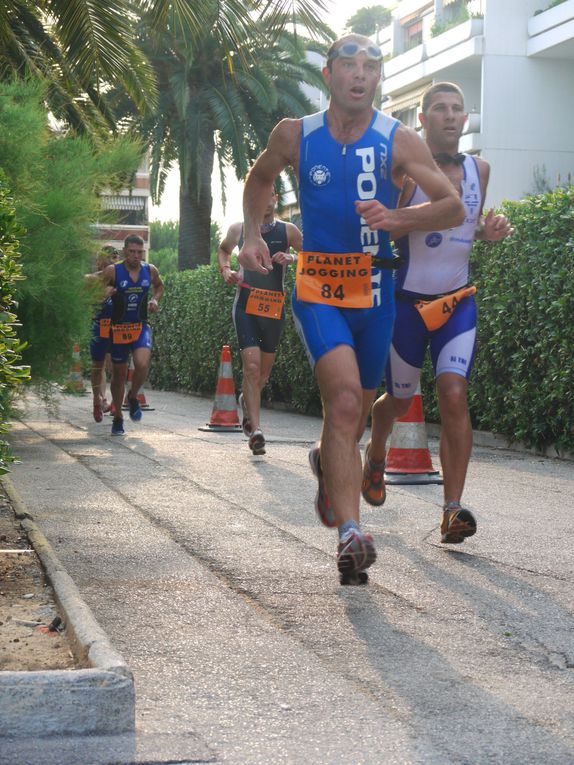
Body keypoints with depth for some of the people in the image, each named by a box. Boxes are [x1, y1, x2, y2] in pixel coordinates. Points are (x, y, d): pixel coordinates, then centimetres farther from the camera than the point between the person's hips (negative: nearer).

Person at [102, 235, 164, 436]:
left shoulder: (150, 270, 0)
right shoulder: (112, 271, -9)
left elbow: (159, 286, 22)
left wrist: (155, 300, 3)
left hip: (141, 327, 1)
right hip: (119, 328, -1)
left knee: (142, 364, -23)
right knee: (119, 373, 8)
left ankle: (133, 398, 7)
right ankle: (118, 418, 23)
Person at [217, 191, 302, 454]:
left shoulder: (288, 230, 3)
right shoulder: (238, 229, 6)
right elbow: (223, 249, 25)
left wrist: (292, 258, -11)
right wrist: (225, 270, 6)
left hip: (274, 306, 2)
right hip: (245, 305, -2)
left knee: (263, 372, 12)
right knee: (252, 366, -16)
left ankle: (246, 398, 45)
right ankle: (255, 430, -17)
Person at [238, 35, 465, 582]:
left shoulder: (398, 142, -3)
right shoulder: (295, 136, 0)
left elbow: (453, 208, -3)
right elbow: (260, 178, 21)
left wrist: (397, 218, -19)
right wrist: (251, 235, 7)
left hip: (374, 292, 2)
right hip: (317, 289, -2)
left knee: (354, 411, 14)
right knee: (346, 399, -24)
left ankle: (327, 462, 51)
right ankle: (349, 532, -29)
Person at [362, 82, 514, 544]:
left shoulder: (478, 169, 6)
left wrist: (489, 232, 0)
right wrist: (433, 206, -28)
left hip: (458, 302, 3)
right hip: (407, 301, -2)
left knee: (454, 396, -15)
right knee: (400, 400, 13)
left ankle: (453, 510, -16)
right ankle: (375, 457, 47)